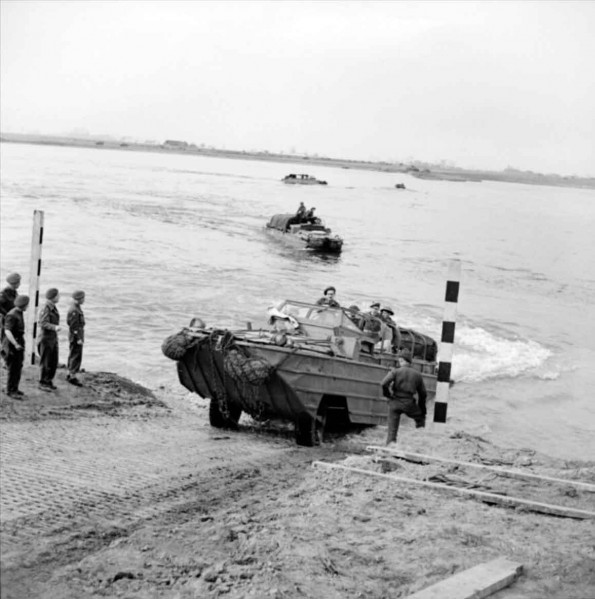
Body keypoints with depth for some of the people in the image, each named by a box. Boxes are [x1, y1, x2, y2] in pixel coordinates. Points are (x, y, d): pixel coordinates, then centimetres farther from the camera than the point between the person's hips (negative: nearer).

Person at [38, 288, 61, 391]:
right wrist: (54, 327, -45)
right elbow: (43, 323, -28)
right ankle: (42, 383, 9)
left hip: (53, 339, 8)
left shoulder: (54, 309, 11)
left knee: (54, 362, 10)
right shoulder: (45, 309, -17)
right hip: (46, 339, -8)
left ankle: (49, 381, 21)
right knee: (46, 363, -1)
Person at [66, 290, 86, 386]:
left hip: (76, 336, 11)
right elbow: (74, 326, -24)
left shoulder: (76, 308, 11)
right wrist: (78, 338, -23)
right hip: (76, 336, -11)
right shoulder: (74, 310, -22)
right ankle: (73, 377, -5)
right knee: (76, 357, -7)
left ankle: (69, 374, 25)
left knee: (73, 356, 17)